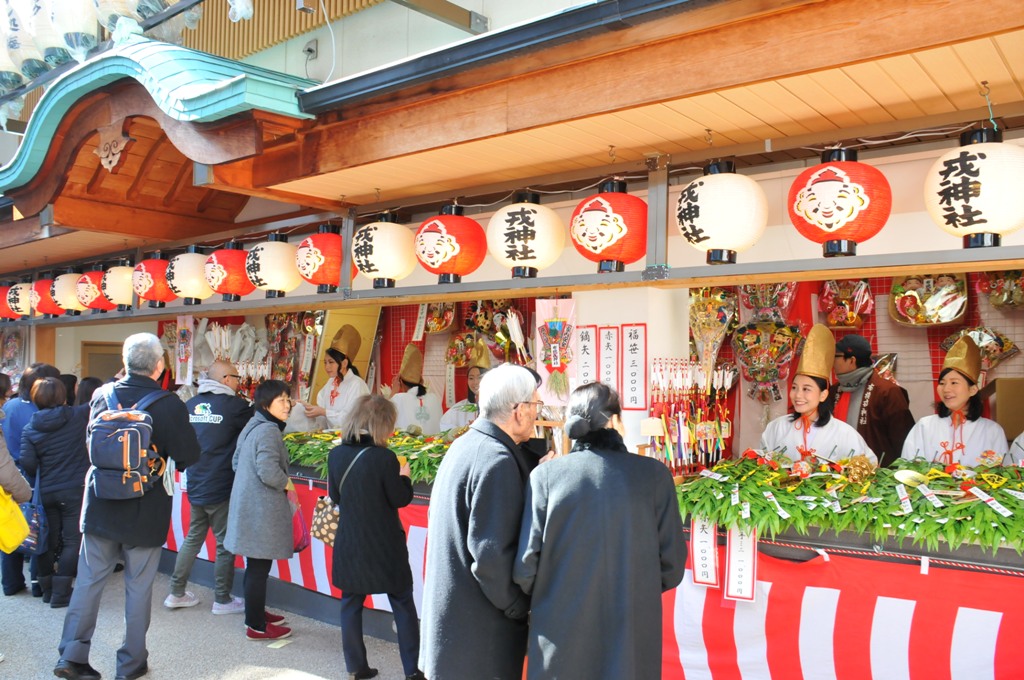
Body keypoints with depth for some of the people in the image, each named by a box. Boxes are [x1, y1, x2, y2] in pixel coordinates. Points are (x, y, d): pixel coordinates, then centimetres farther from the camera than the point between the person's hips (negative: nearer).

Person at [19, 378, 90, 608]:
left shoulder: (30, 428, -2)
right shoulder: (78, 415, -9)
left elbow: (27, 463, -8)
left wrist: (40, 478, 11)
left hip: (46, 492, 3)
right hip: (75, 490, -3)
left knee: (50, 541, 16)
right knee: (72, 542, 3)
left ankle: (47, 589, 26)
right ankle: (60, 593, 1)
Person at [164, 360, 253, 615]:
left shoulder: (191, 404, 4)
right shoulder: (234, 405, -14)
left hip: (195, 486, 6)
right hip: (221, 488, -6)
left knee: (193, 538, 19)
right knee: (225, 544, 6)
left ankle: (177, 593, 26)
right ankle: (222, 600, 15)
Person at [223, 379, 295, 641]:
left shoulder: (252, 426, 11)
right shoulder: (268, 431, -19)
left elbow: (236, 461, 19)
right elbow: (268, 471, -28)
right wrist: (287, 484, -10)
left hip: (249, 503, 10)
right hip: (261, 509, -10)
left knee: (256, 565, 20)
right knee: (259, 568, 1)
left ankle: (257, 613, 34)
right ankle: (256, 626, 12)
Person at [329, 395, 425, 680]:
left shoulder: (336, 455, -4)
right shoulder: (384, 457, -20)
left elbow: (335, 496, 8)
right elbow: (400, 499, -11)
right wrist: (404, 476, 5)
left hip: (349, 544, 4)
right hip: (384, 546, -4)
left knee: (351, 603, 16)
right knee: (403, 604, 9)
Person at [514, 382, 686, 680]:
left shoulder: (546, 475, -7)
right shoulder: (654, 474, -5)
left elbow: (525, 564, -8)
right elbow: (672, 563, -1)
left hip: (561, 636, 0)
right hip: (632, 640, 1)